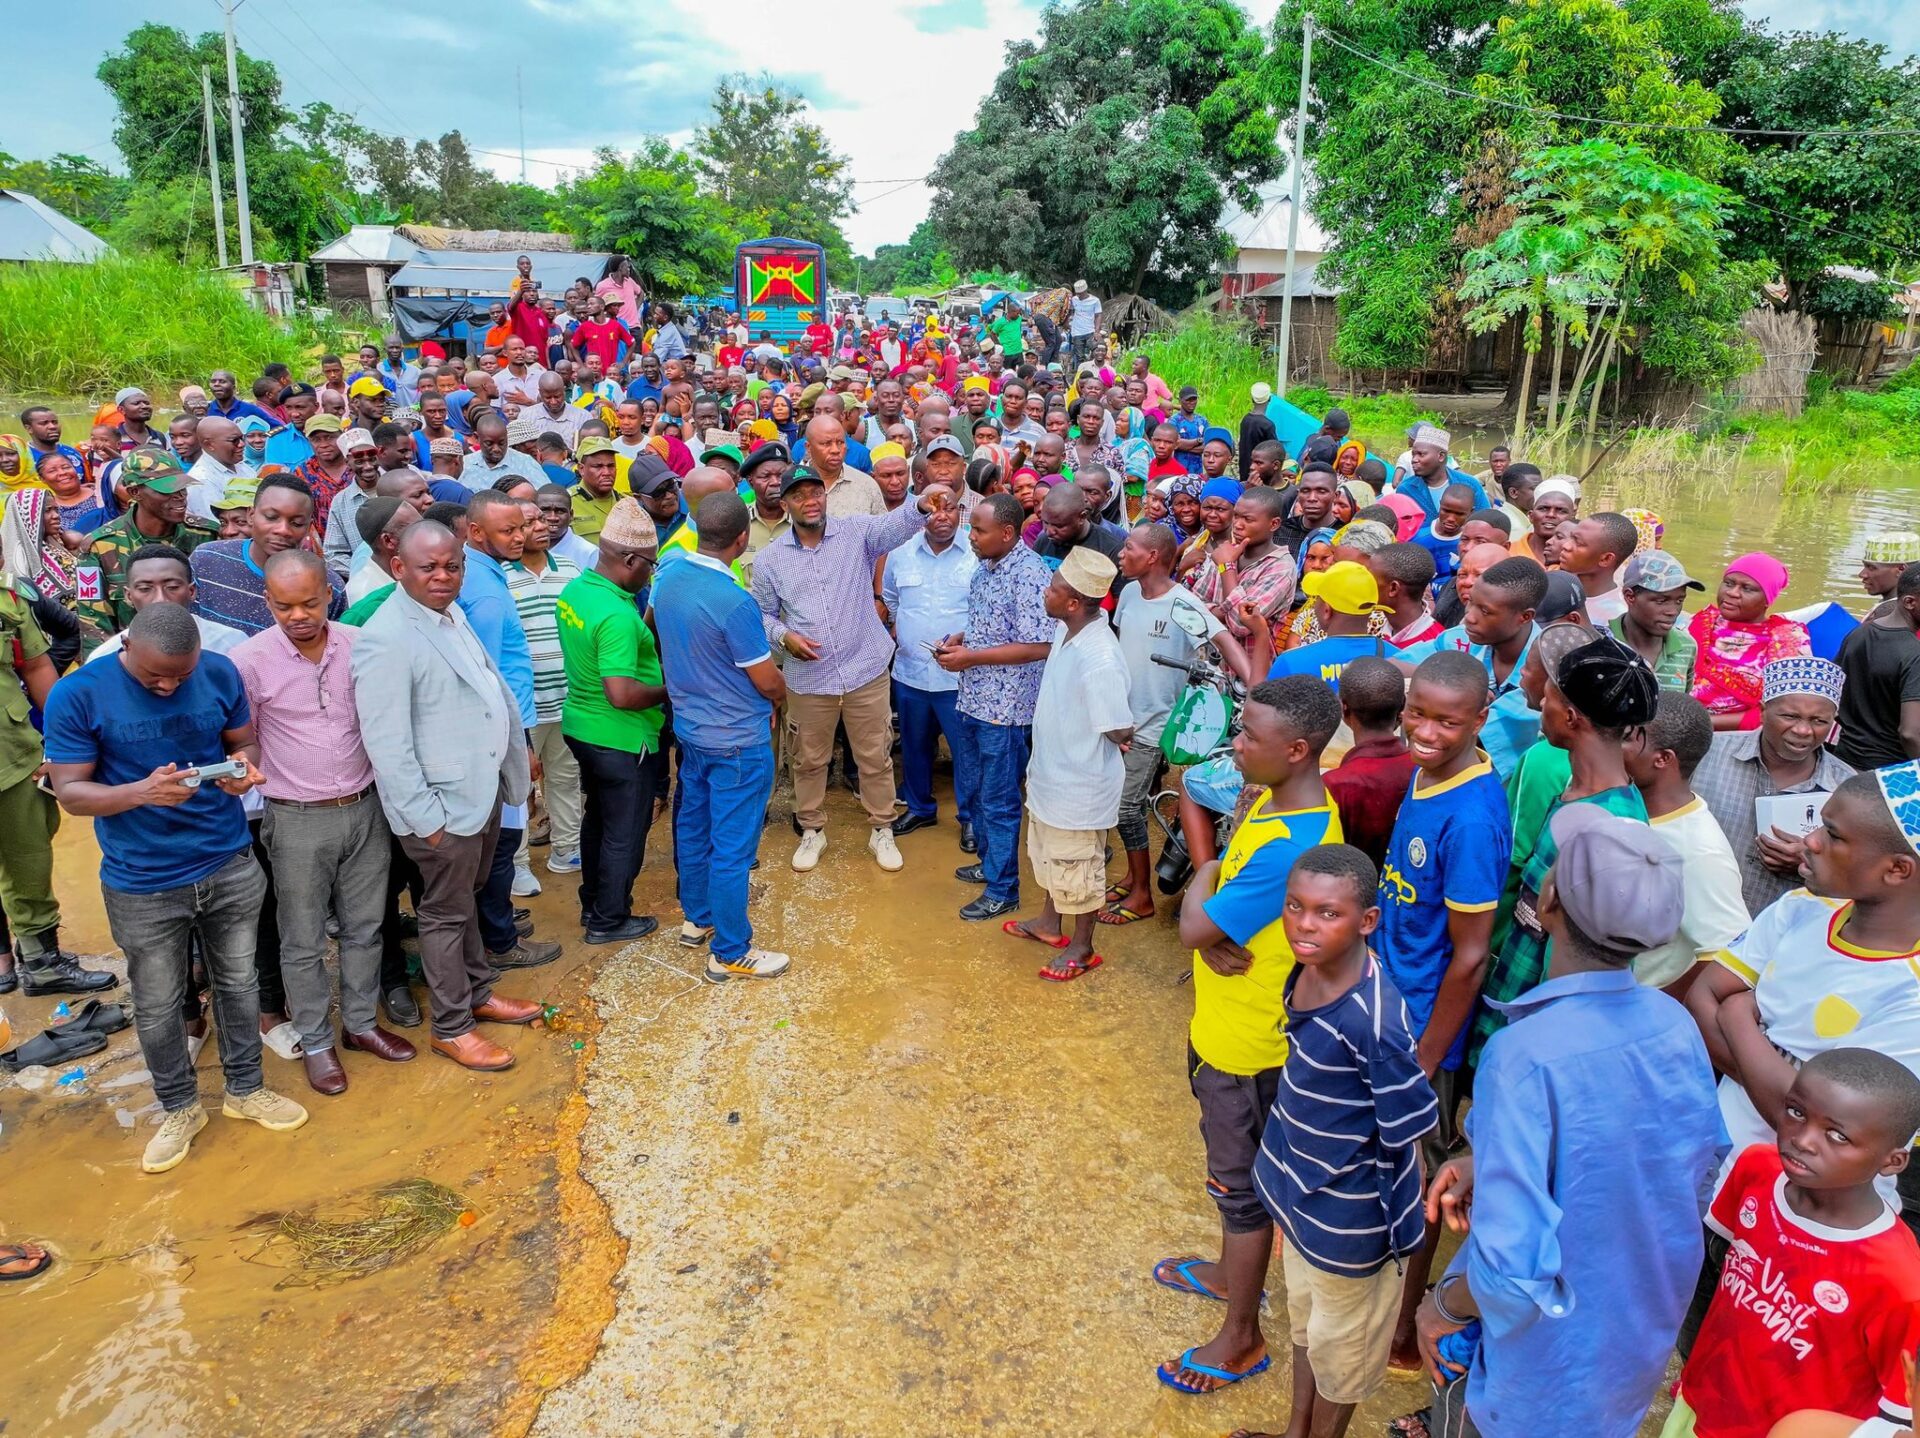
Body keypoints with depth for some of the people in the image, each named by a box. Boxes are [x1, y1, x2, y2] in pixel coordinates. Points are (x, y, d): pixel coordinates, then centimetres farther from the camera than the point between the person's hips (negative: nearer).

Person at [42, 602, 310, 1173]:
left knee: (238, 984, 18)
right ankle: (179, 1106, 37)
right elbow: (69, 791, -13)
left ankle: (245, 1089, 39)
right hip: (142, 886, -2)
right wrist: (143, 791, -32)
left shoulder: (220, 672, -8)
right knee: (157, 1006, 14)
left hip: (230, 867, 2)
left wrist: (244, 764, -19)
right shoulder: (77, 694, -16)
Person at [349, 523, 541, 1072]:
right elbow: (386, 742, -23)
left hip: (482, 790, 8)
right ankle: (450, 1028, 23)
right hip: (441, 805, -8)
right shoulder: (387, 639, -22)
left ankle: (478, 993, 40)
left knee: (467, 899, 23)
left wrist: (517, 757, 15)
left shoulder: (451, 614, 6)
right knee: (447, 914, 7)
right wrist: (425, 817, -21)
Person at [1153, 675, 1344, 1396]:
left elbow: (1195, 924, -29)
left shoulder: (1292, 845, -34)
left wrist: (1205, 879, -9)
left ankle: (1241, 1339, 30)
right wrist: (1216, 936, -19)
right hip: (1224, 1023, 9)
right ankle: (1232, 1272, 50)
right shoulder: (1274, 798, -3)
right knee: (1235, 1165, 27)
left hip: (1247, 1041, -9)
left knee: (1241, 1182, 10)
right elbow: (1206, 919, 3)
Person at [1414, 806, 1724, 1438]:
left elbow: (1516, 1272, -36)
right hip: (1642, 1339, 6)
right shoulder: (1675, 1024, -13)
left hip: (1544, 1370, -6)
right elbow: (1701, 1172, 5)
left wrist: (1445, 1305, -13)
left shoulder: (1525, 1056, -34)